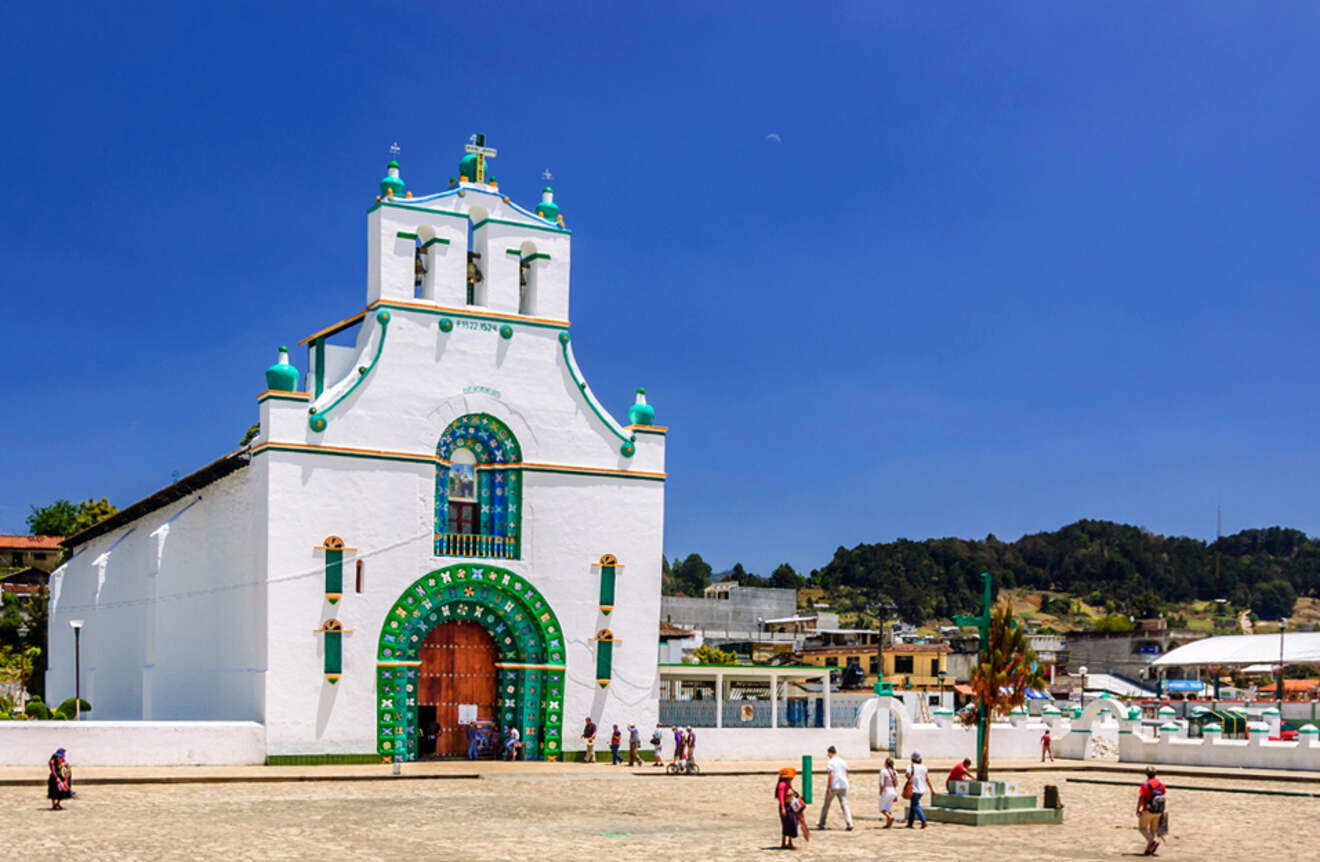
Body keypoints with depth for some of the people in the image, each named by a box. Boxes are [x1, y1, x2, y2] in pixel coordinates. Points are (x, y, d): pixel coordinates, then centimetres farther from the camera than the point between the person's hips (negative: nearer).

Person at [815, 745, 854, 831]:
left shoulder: (830, 762, -8)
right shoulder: (843, 761, 11)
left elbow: (831, 775, -18)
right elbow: (846, 774, 14)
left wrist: (828, 787, -18)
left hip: (833, 786, -5)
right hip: (843, 786, 5)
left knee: (826, 805, 11)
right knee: (844, 805, 1)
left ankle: (821, 824, 23)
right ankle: (849, 824, -15)